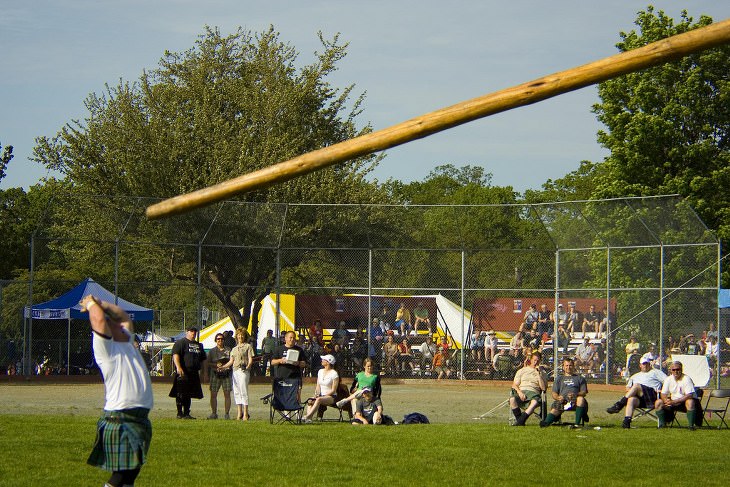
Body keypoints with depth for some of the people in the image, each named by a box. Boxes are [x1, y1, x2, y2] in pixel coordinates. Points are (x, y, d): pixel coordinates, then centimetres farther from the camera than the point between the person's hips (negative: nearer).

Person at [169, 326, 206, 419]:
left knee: (189, 395, 10)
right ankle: (180, 413, -3)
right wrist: (178, 367, -25)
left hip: (194, 373, 7)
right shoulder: (180, 343, -1)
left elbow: (202, 360, 28)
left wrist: (204, 372, 20)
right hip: (182, 373, -7)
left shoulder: (199, 345, 22)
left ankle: (186, 413, 14)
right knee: (180, 394, -6)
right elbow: (175, 355, -13)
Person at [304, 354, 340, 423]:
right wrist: (316, 395, -6)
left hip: (331, 397, -6)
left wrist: (322, 396, -19)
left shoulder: (334, 374, -6)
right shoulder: (320, 371, 15)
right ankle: (308, 419, -43)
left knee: (319, 400, -37)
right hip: (321, 396, 6)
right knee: (310, 401, -26)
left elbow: (333, 390, -10)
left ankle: (307, 417, -46)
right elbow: (318, 386, 14)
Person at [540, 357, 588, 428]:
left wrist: (575, 395, -9)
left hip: (575, 400, -1)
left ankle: (577, 424, -44)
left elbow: (584, 392, 14)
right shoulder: (559, 378, 33)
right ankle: (546, 422, -60)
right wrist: (558, 397, -5)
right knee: (554, 410, -32)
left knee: (580, 399, -38)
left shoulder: (580, 378, 29)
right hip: (562, 400, 1)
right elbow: (553, 393, 20)